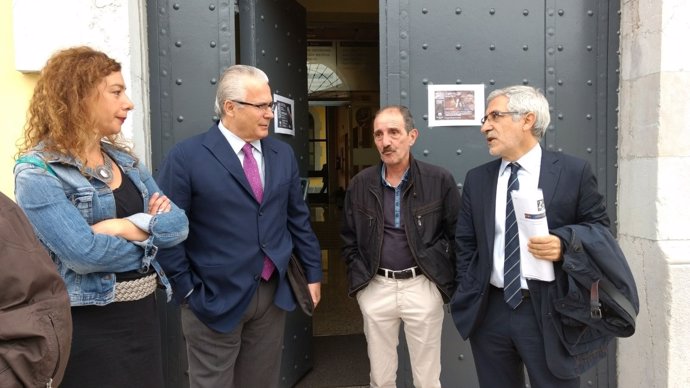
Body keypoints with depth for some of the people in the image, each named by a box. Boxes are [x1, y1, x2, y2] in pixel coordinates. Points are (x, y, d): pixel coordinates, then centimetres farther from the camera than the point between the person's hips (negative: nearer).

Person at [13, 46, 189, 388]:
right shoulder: (37, 172, -13)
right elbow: (84, 253, -24)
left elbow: (178, 223, 0)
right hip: (89, 326, -6)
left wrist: (128, 227, -18)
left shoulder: (125, 159, 7)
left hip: (143, 313, 7)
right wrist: (151, 233, -10)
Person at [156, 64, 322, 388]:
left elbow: (298, 219, 10)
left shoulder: (283, 154, 5)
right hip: (215, 299, -4)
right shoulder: (186, 157, -11)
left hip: (273, 293, 5)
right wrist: (187, 291, -10)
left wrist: (312, 273, 10)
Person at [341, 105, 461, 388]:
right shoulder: (360, 184, 2)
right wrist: (359, 278, 4)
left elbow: (456, 234, 0)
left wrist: (444, 277, -5)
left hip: (423, 286, -2)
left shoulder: (440, 180, -5)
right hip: (375, 288, 2)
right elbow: (349, 239, 12)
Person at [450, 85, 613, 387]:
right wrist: (466, 299, 2)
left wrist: (564, 244, -18)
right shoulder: (476, 179, 6)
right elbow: (465, 244, 8)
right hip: (489, 312, 3)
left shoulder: (573, 171, -3)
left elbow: (599, 228, 2)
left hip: (550, 312, -3)